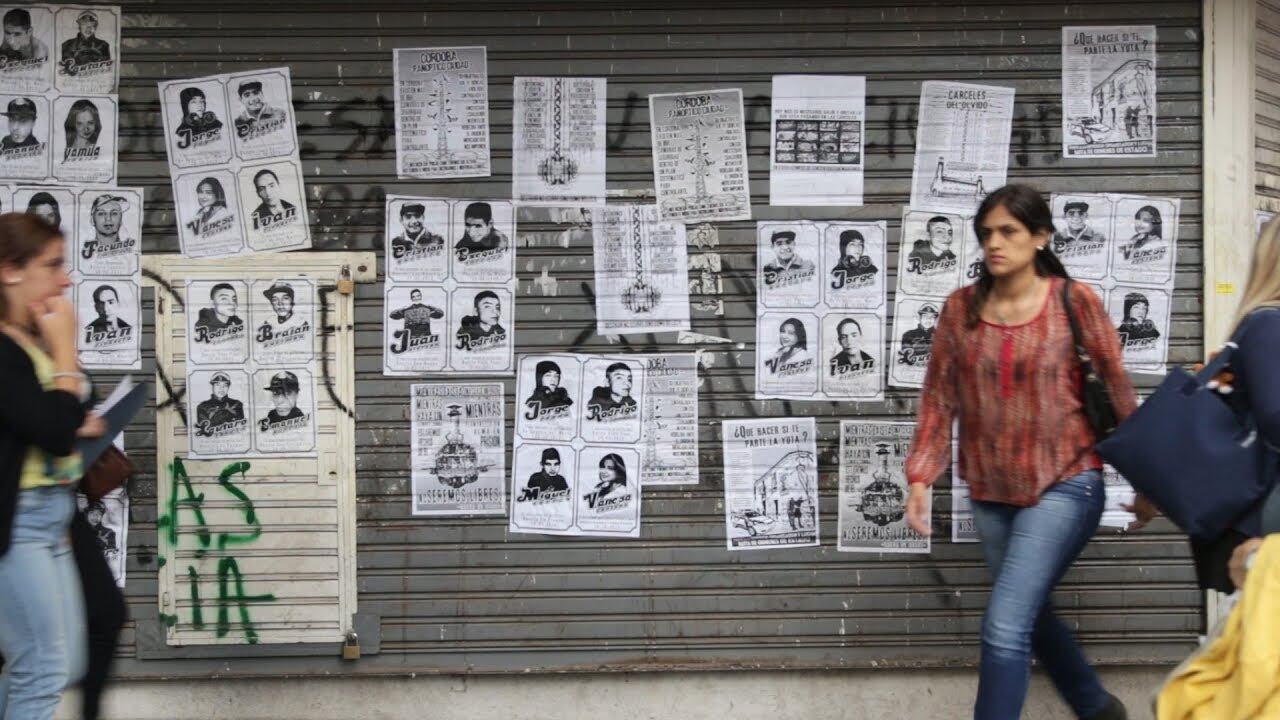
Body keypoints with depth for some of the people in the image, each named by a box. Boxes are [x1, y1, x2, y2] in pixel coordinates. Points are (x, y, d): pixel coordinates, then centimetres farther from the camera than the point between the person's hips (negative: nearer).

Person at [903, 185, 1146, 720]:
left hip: (1065, 484, -5)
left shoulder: (1076, 302, -8)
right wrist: (920, 477, -9)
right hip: (991, 492, 5)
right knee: (1032, 617, 19)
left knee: (1005, 626, -15)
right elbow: (939, 399, 1)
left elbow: (1117, 392, -2)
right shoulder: (961, 308, 1)